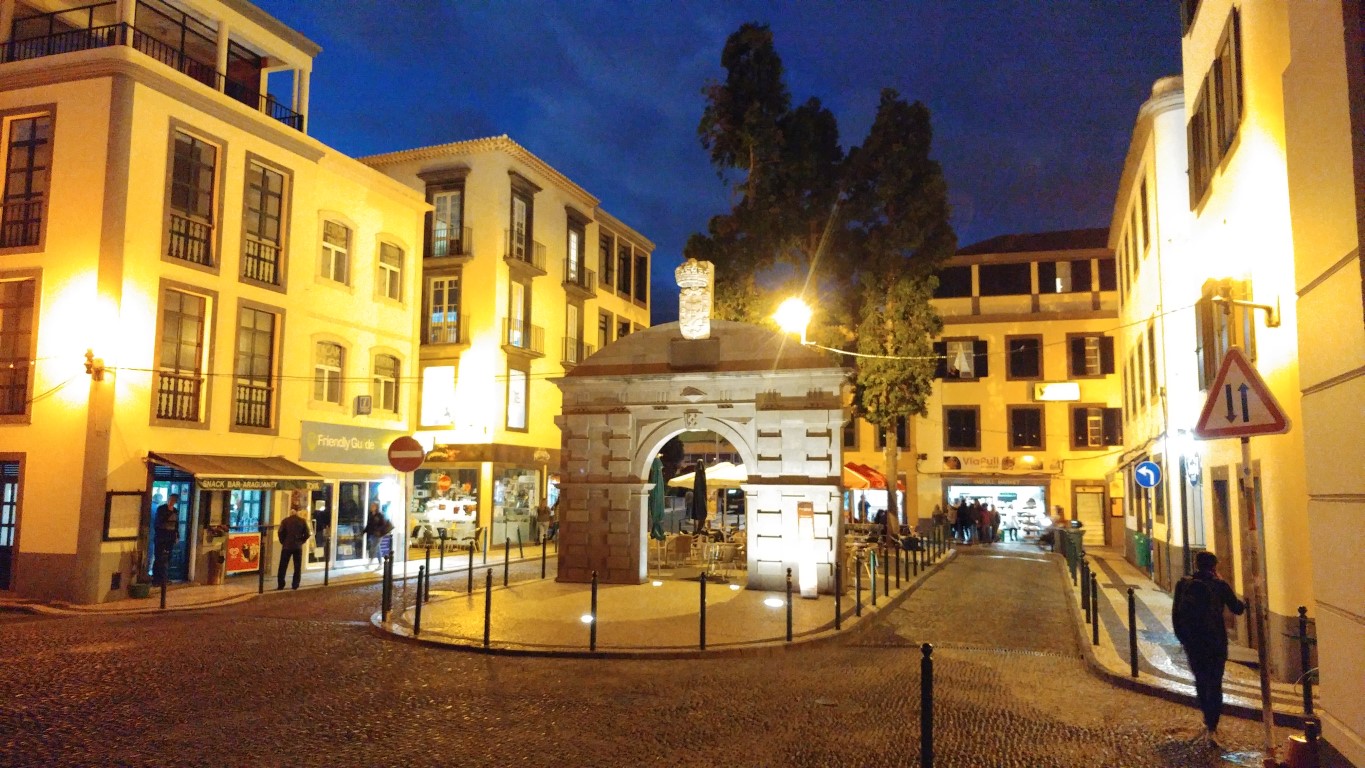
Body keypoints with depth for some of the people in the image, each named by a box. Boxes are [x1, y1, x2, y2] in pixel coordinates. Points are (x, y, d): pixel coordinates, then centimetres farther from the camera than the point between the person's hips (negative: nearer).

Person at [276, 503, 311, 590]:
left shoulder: (285, 521, -5)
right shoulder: (303, 521, -2)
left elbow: (280, 533, -8)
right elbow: (307, 534, -3)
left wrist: (283, 542, 7)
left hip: (287, 546, -1)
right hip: (298, 547, 1)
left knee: (283, 567, 6)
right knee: (297, 567, 9)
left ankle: (280, 585, 5)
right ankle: (295, 585, 7)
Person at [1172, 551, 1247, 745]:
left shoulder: (1183, 585, 0)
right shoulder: (1219, 585, -7)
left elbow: (1175, 614, 3)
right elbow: (1237, 609, 4)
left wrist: (1182, 638, 12)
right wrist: (1244, 603, 25)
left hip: (1192, 643, 2)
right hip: (1215, 642, -2)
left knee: (1201, 681, 19)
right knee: (1214, 684, 1)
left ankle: (1208, 721, 31)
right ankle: (1211, 728, -8)